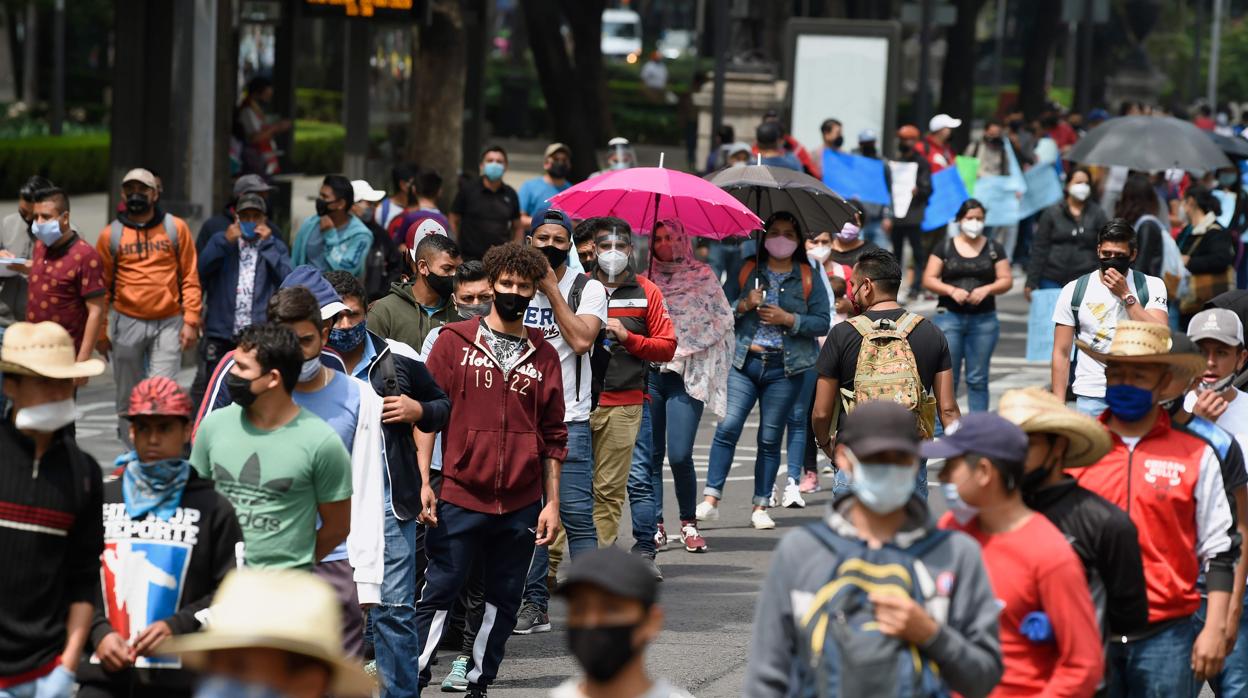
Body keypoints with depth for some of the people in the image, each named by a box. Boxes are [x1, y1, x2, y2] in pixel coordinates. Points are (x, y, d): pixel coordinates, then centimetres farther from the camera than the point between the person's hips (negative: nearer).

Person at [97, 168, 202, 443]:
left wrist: (191, 321, -4)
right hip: (127, 324, 1)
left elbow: (190, 278, 4)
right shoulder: (111, 235, 4)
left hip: (168, 323, -1)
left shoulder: (176, 228, 4)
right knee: (129, 396, 8)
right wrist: (100, 332, 5)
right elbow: (102, 286, 7)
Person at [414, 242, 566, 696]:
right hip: (459, 498, -3)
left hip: (521, 506, 3)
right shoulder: (454, 342, 2)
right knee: (438, 594, -2)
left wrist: (552, 502, 8)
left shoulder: (543, 356, 9)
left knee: (504, 601, 8)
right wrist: (423, 483, -6)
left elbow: (553, 436, 13)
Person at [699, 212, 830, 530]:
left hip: (784, 368, 0)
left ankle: (760, 507, 9)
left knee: (770, 438, 2)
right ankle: (711, 500, -11)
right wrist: (743, 305, -10)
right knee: (728, 427, -13)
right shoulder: (747, 271, 9)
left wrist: (788, 319, -12)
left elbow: (822, 323, 1)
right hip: (744, 362, 0)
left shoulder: (808, 279, 7)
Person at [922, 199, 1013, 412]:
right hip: (949, 317, -1)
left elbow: (1006, 281, 5)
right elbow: (928, 280, 2)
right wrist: (951, 290, -15)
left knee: (978, 378, 5)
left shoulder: (994, 249, 8)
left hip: (984, 320, 1)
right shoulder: (944, 248, 5)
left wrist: (986, 289, -14)